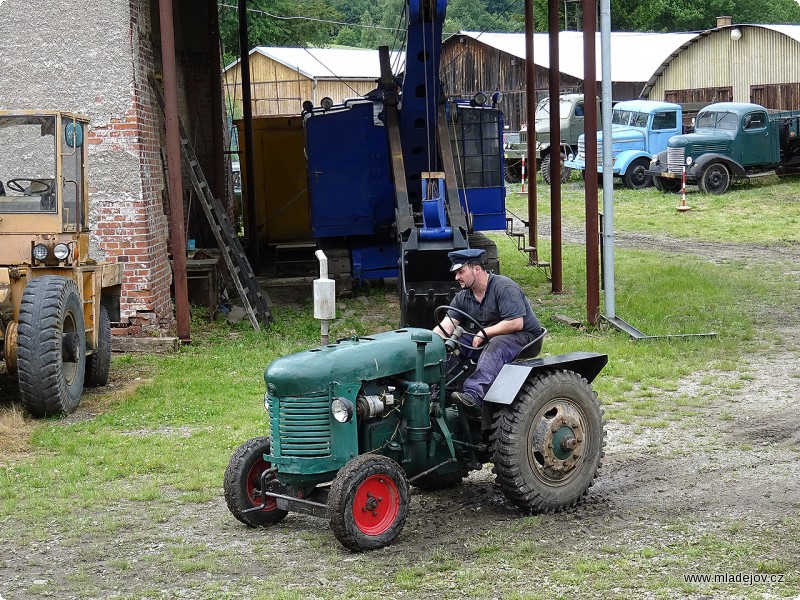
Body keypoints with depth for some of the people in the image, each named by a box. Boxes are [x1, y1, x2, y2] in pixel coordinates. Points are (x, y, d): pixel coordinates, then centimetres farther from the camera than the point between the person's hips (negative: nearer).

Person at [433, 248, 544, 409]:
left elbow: (516, 323, -23)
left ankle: (474, 394, -56)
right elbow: (445, 327, -2)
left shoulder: (504, 287, -15)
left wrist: (483, 333, -18)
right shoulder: (463, 297, 7)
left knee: (496, 345, -38)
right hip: (486, 337, 7)